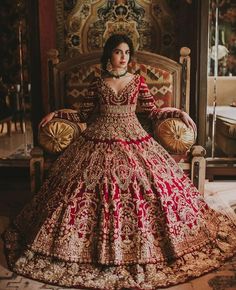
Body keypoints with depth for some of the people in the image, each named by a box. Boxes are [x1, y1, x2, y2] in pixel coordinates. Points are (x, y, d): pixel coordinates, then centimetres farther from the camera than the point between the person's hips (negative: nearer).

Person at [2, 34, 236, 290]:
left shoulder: (138, 81, 5)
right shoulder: (97, 84, 5)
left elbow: (152, 112, 6)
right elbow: (84, 115, 10)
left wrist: (179, 112, -3)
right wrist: (56, 114, 9)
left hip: (133, 142, 0)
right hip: (99, 144, 0)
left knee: (140, 190, -4)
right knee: (96, 190, -2)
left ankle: (141, 246, 15)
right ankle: (98, 248, 15)